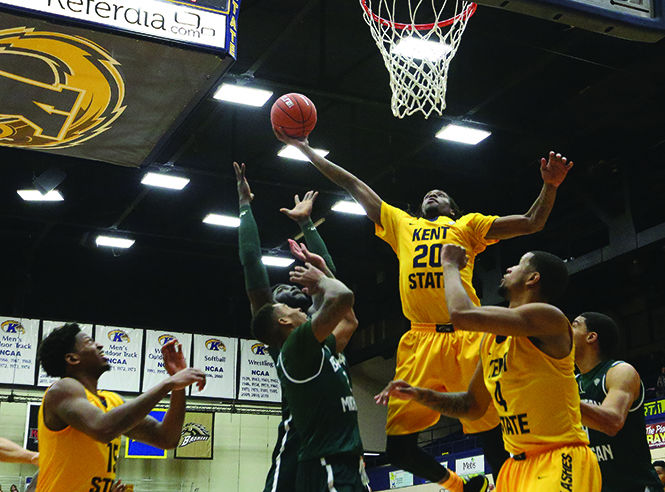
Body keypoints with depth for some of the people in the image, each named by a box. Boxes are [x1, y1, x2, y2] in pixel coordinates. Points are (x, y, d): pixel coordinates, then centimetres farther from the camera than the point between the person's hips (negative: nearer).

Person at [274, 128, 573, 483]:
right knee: (399, 447, -1)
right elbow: (354, 186, 28)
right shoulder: (402, 225, 26)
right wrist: (306, 150, 31)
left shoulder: (467, 226, 20)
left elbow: (531, 223, 15)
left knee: (493, 435, -8)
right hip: (420, 340, 2)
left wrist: (550, 186, -2)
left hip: (467, 338, -2)